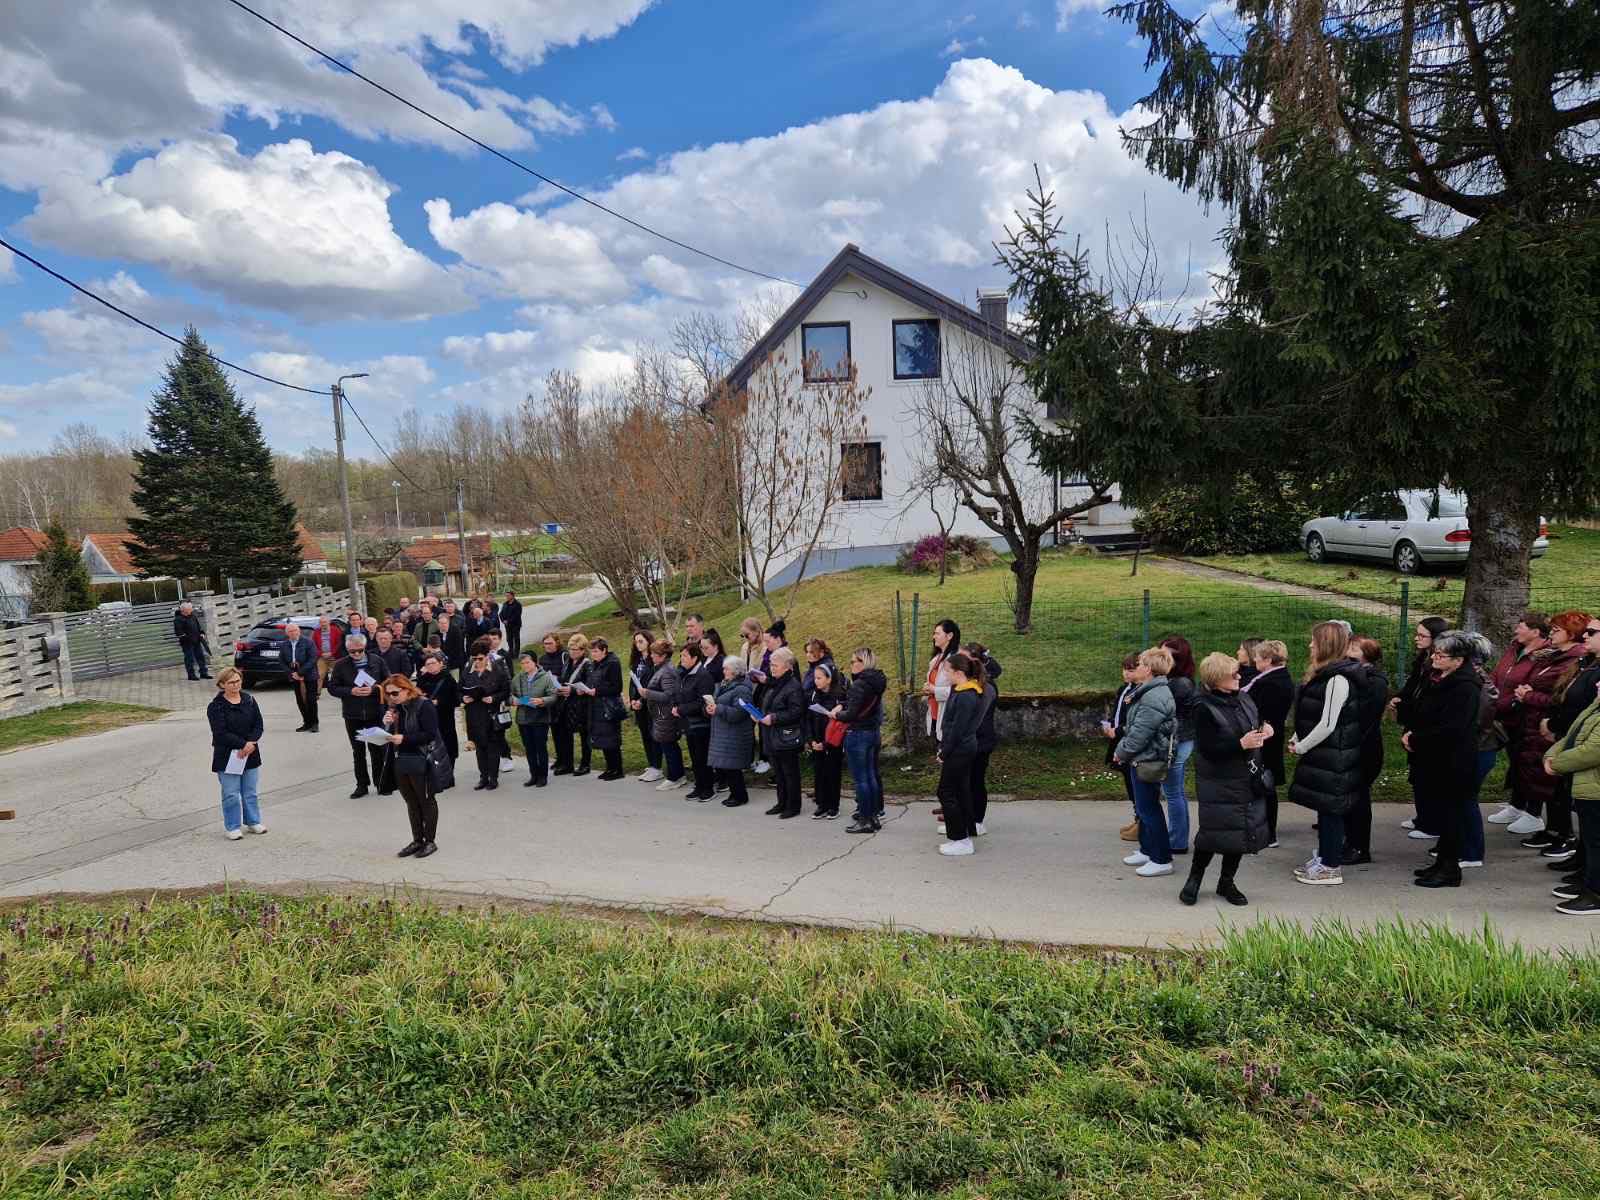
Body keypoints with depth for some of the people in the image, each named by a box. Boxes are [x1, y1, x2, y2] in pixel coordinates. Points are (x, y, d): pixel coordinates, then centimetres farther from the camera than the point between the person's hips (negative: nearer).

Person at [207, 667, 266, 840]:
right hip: (227, 757, -4)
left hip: (250, 754, 4)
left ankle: (253, 821, 26)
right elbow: (221, 733, -17)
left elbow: (259, 725, 2)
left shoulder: (249, 700, 4)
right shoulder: (216, 706, -10)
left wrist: (251, 743, -14)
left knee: (251, 792, 13)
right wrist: (243, 744, -20)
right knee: (231, 794, 2)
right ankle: (232, 827, 14)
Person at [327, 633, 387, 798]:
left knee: (377, 749, 6)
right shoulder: (341, 665, -2)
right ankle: (362, 785, 19)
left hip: (374, 713, -1)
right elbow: (332, 688, -2)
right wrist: (351, 691, -17)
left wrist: (373, 689, -17)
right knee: (358, 751, 11)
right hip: (352, 716, 1)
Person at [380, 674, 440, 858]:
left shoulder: (423, 706, -14)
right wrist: (387, 725, -6)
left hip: (421, 762, -7)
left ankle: (430, 841, 14)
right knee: (411, 802, 14)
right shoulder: (395, 708, 9)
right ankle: (417, 840, 24)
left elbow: (430, 734, -19)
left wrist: (404, 738, -23)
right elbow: (392, 734, 14)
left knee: (426, 801, 5)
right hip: (400, 762, 7)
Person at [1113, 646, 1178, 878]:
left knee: (1148, 808, -2)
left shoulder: (1154, 698, -24)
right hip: (1144, 759, 11)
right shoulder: (1150, 691, 11)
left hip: (1147, 760, -11)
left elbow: (1140, 733, -23)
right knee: (1145, 806, 19)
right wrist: (1123, 748, 11)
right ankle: (1147, 850, 31)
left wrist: (1121, 752, -10)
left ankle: (1162, 860, 7)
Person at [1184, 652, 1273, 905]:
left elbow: (1257, 724, 23)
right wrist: (1241, 744, -27)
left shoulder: (1244, 699, 6)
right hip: (1218, 784, -7)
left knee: (1243, 831, 10)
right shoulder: (1205, 708, -15)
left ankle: (1227, 882, 27)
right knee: (1215, 831, -3)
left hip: (1248, 780, 7)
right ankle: (1194, 879, 19)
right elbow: (1208, 749, -20)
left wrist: (1265, 730, 1)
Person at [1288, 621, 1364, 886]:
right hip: (1322, 754, 9)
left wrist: (1301, 746, -13)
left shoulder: (1337, 679, -20)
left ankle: (1332, 867, 10)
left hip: (1332, 756, -9)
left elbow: (1327, 725, -23)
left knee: (1330, 808, 0)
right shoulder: (1324, 674, 10)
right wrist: (1297, 739, 8)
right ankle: (1323, 857, 28)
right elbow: (1311, 716, 18)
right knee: (1324, 808, 17)